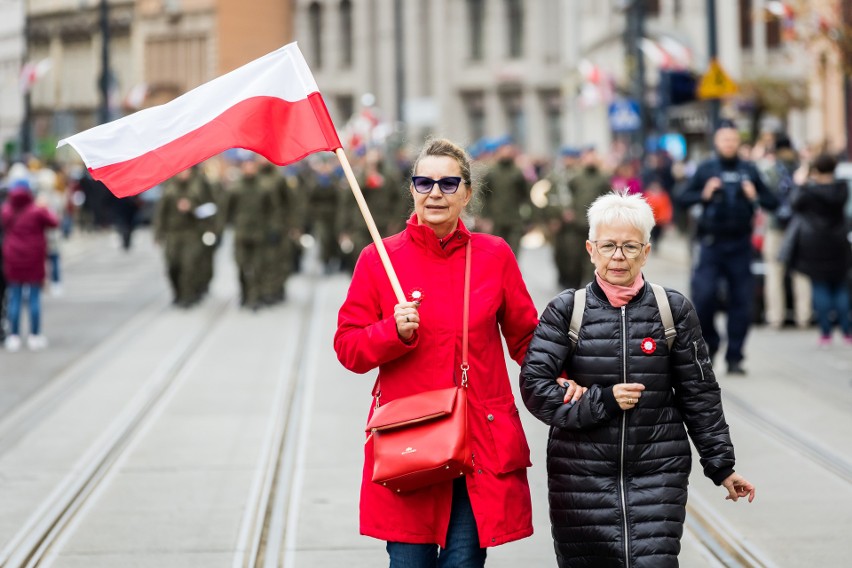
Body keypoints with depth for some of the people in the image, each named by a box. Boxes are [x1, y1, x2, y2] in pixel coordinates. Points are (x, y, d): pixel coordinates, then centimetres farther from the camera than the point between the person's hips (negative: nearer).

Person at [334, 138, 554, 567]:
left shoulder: (494, 256, 6)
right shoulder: (379, 259, 3)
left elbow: (525, 338, 14)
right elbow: (347, 346, 4)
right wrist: (395, 332, -14)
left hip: (482, 443, 1)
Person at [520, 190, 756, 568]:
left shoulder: (674, 309, 5)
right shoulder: (566, 310, 2)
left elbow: (699, 395, 9)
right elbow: (534, 387, -5)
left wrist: (721, 465, 10)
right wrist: (602, 401, -13)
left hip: (658, 475, 0)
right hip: (581, 476, 0)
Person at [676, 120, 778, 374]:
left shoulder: (749, 170, 8)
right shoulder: (706, 169, 4)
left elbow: (772, 202, 10)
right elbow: (682, 199, 3)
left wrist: (755, 197, -9)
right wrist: (704, 195, -13)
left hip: (740, 244, 2)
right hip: (712, 242, -1)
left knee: (741, 301, 0)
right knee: (704, 294, -13)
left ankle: (734, 358, 6)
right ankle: (710, 343, 12)